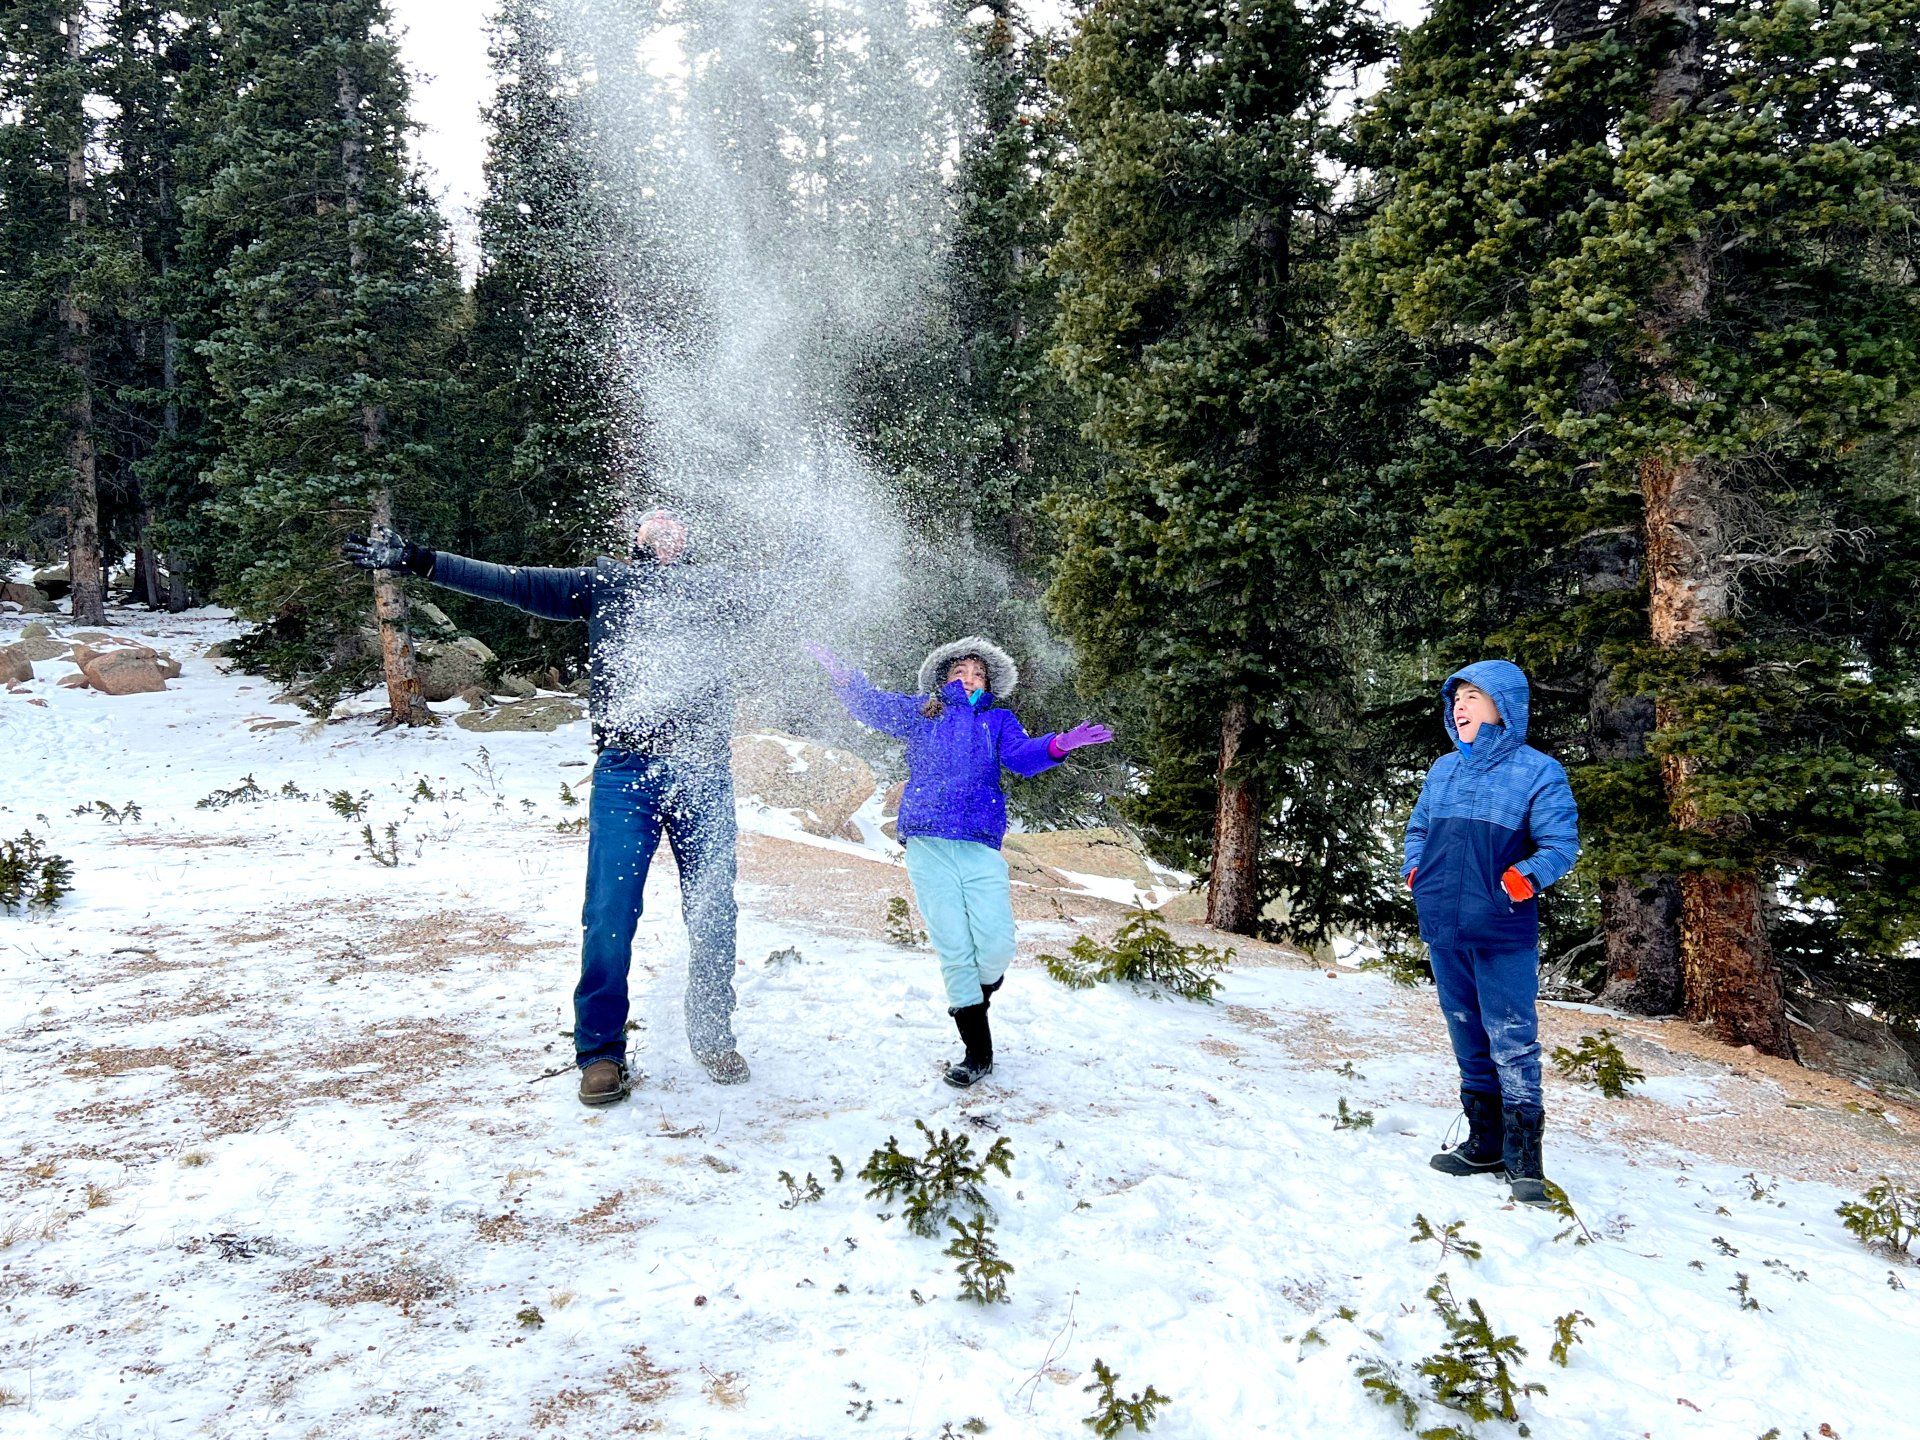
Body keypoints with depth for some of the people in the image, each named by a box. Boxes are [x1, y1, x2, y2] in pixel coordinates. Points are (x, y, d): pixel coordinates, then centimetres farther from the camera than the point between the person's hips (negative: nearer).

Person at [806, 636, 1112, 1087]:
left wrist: (1056, 746, -22)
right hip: (928, 848, 0)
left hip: (981, 848, 1)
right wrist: (841, 674, -6)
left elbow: (1021, 755, -1)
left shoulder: (998, 720, 16)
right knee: (954, 950, -2)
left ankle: (977, 994, 26)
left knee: (996, 947, -10)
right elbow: (872, 706, 12)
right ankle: (977, 1052, 9)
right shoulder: (921, 713, 17)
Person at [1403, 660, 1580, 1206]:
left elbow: (1561, 846, -6)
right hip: (1444, 928, 6)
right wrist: (1414, 869, 6)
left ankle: (1524, 1158, 4)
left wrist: (1525, 877, -20)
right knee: (1468, 1037, 13)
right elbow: (1418, 829, 23)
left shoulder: (1537, 771, -5)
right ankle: (1484, 1141, 24)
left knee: (1512, 1041, -5)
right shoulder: (1444, 768, 11)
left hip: (1503, 934, -5)